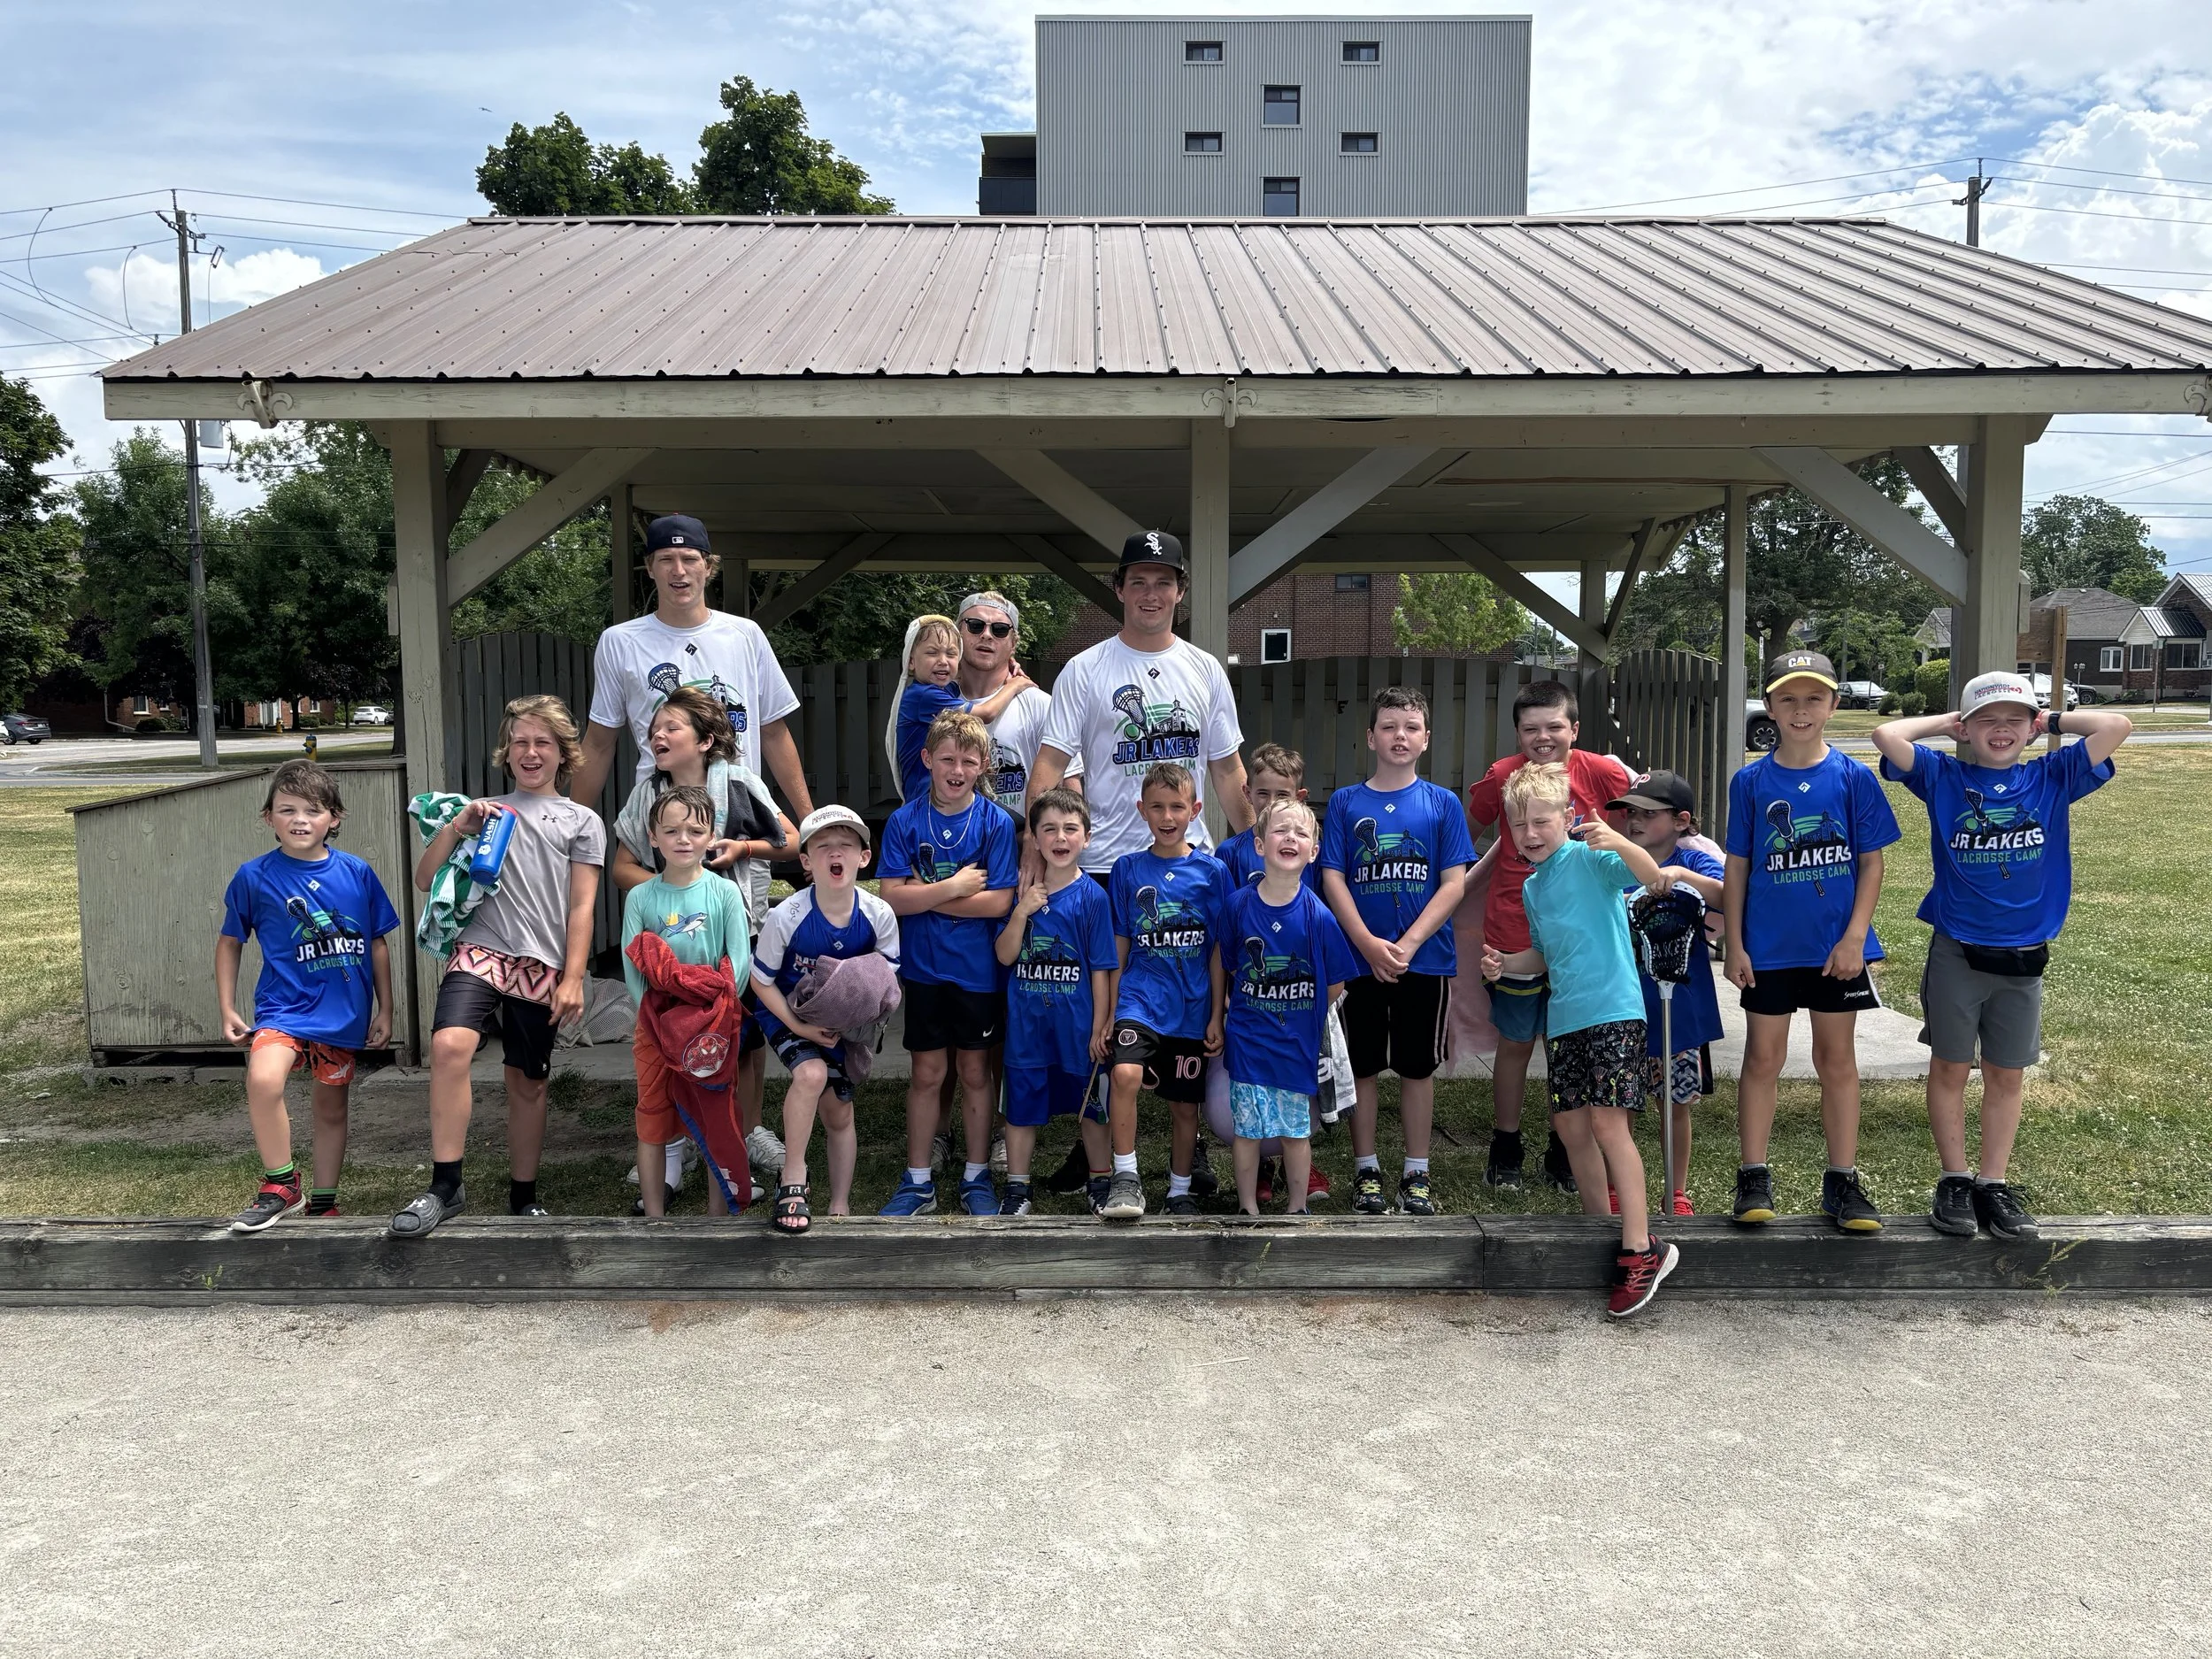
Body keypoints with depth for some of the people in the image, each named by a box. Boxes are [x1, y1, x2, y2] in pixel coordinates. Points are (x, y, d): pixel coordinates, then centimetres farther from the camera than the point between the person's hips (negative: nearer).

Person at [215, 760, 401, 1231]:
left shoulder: (357, 873, -2)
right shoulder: (254, 876, -5)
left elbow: (377, 945, 7)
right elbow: (230, 942, 7)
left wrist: (384, 1010, 7)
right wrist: (227, 1009, 3)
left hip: (344, 1012, 2)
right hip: (284, 1004, -2)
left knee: (332, 1109, 14)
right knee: (263, 1079, -29)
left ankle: (323, 1203, 33)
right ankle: (280, 1187, -10)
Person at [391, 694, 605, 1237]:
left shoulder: (582, 822, 10)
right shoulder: (486, 811, 16)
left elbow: (581, 907, 5)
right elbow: (425, 880, 13)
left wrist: (572, 978, -3)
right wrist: (455, 827, -2)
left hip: (541, 967, 0)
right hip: (480, 952, 1)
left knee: (528, 1083, 7)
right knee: (449, 1045, -25)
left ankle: (523, 1197, 23)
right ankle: (444, 1187, -17)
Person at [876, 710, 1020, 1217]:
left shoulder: (996, 823, -6)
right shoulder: (905, 822, -3)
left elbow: (998, 902, -13)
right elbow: (893, 898, -10)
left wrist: (926, 895, -13)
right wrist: (955, 888, -16)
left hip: (979, 971, 0)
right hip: (923, 970, 1)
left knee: (975, 1073, 10)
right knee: (926, 1074, 8)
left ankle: (976, 1176, 24)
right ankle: (918, 1182, 20)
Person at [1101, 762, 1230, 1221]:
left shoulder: (1212, 871, 2)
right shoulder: (1127, 869, 3)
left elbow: (1218, 952, 4)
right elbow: (1118, 948, 6)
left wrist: (1217, 1016, 1)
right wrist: (1108, 1011, 1)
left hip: (1193, 1006, 1)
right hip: (1140, 996, -1)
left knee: (1185, 1105, 9)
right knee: (1125, 1074, -25)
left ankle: (1180, 1191, 29)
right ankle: (1126, 1178, -12)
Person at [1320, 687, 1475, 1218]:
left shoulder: (1443, 803, 1)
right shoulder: (1345, 802, 2)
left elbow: (1454, 884, -4)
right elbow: (1333, 879, -3)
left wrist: (1406, 945, -14)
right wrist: (1370, 945, -14)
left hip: (1426, 960, 0)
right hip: (1360, 959, 0)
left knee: (1417, 1068, 9)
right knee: (1362, 1066, 8)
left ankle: (1416, 1174, 21)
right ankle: (1366, 1170, 22)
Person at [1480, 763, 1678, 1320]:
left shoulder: (1589, 859, -7)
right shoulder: (1531, 887, 16)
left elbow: (1651, 876, -24)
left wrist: (1618, 842, -43)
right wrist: (1504, 963, 8)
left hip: (1612, 1009, -8)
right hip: (1564, 1018, 8)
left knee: (1608, 1123, -14)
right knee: (1570, 1126, 9)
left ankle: (1641, 1250, -8)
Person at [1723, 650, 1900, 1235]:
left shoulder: (1854, 778, -3)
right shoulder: (1751, 782, -1)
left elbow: (1871, 862, -1)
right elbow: (1737, 867, 2)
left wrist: (1855, 936, -10)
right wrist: (1734, 945, -2)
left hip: (1837, 947, 0)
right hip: (1768, 947, 0)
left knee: (1837, 1057, 10)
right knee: (1763, 1058, 6)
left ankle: (1842, 1182, 20)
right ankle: (1754, 1179, 16)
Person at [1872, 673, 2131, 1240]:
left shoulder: (2052, 778, 2)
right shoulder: (1945, 777, -1)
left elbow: (2117, 726, -7)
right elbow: (1886, 734, -14)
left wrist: (2052, 718, 3)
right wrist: (1946, 721, -1)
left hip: (2023, 958, 2)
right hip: (1956, 953, -1)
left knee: (2007, 1076, 10)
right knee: (1950, 1068, 7)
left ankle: (1994, 1183, 21)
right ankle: (1955, 1179, 19)